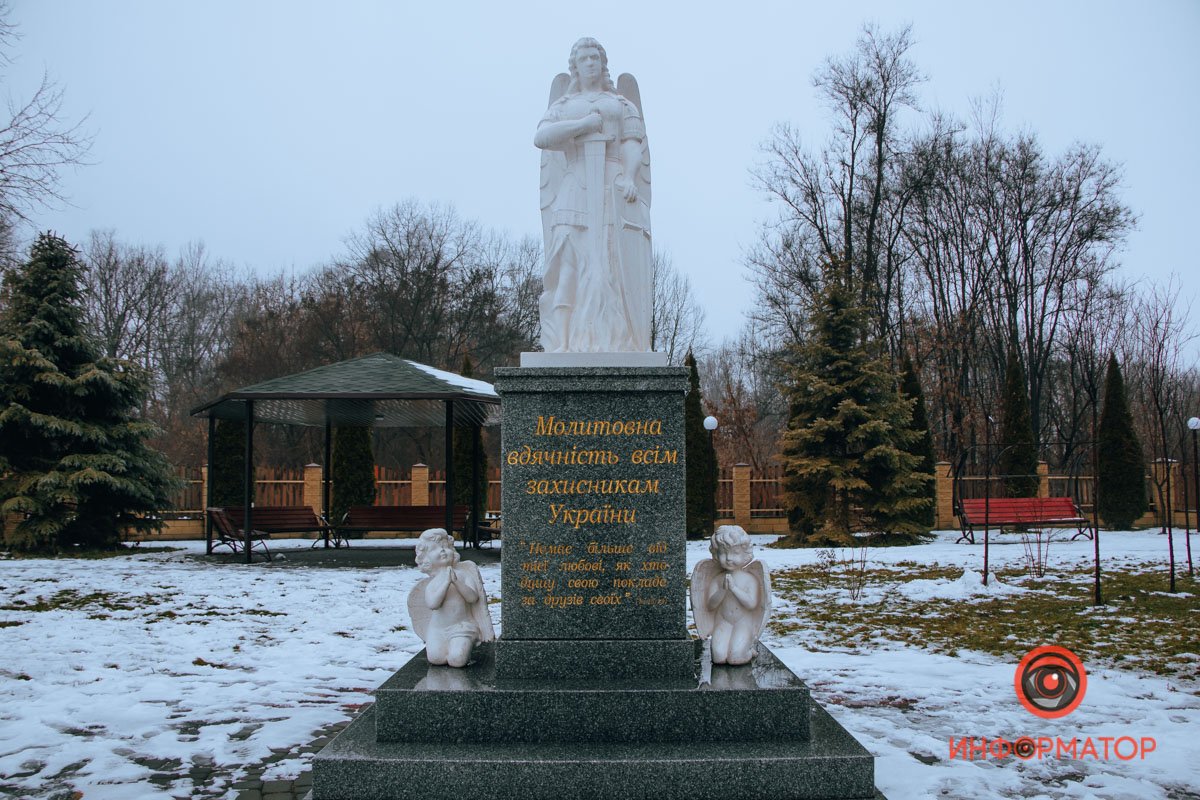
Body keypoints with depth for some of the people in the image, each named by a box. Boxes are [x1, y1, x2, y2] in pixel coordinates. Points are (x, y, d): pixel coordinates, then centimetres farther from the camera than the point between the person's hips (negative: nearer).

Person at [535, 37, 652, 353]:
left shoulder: (623, 104, 21)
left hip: (615, 191, 0)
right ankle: (572, 348, -22)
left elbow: (633, 146, 4)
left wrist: (630, 179, -16)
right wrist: (585, 123, -6)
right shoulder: (561, 106, 22)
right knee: (573, 268, -15)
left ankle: (617, 348, -18)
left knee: (620, 270, -13)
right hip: (576, 192, 0)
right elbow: (540, 137, 2)